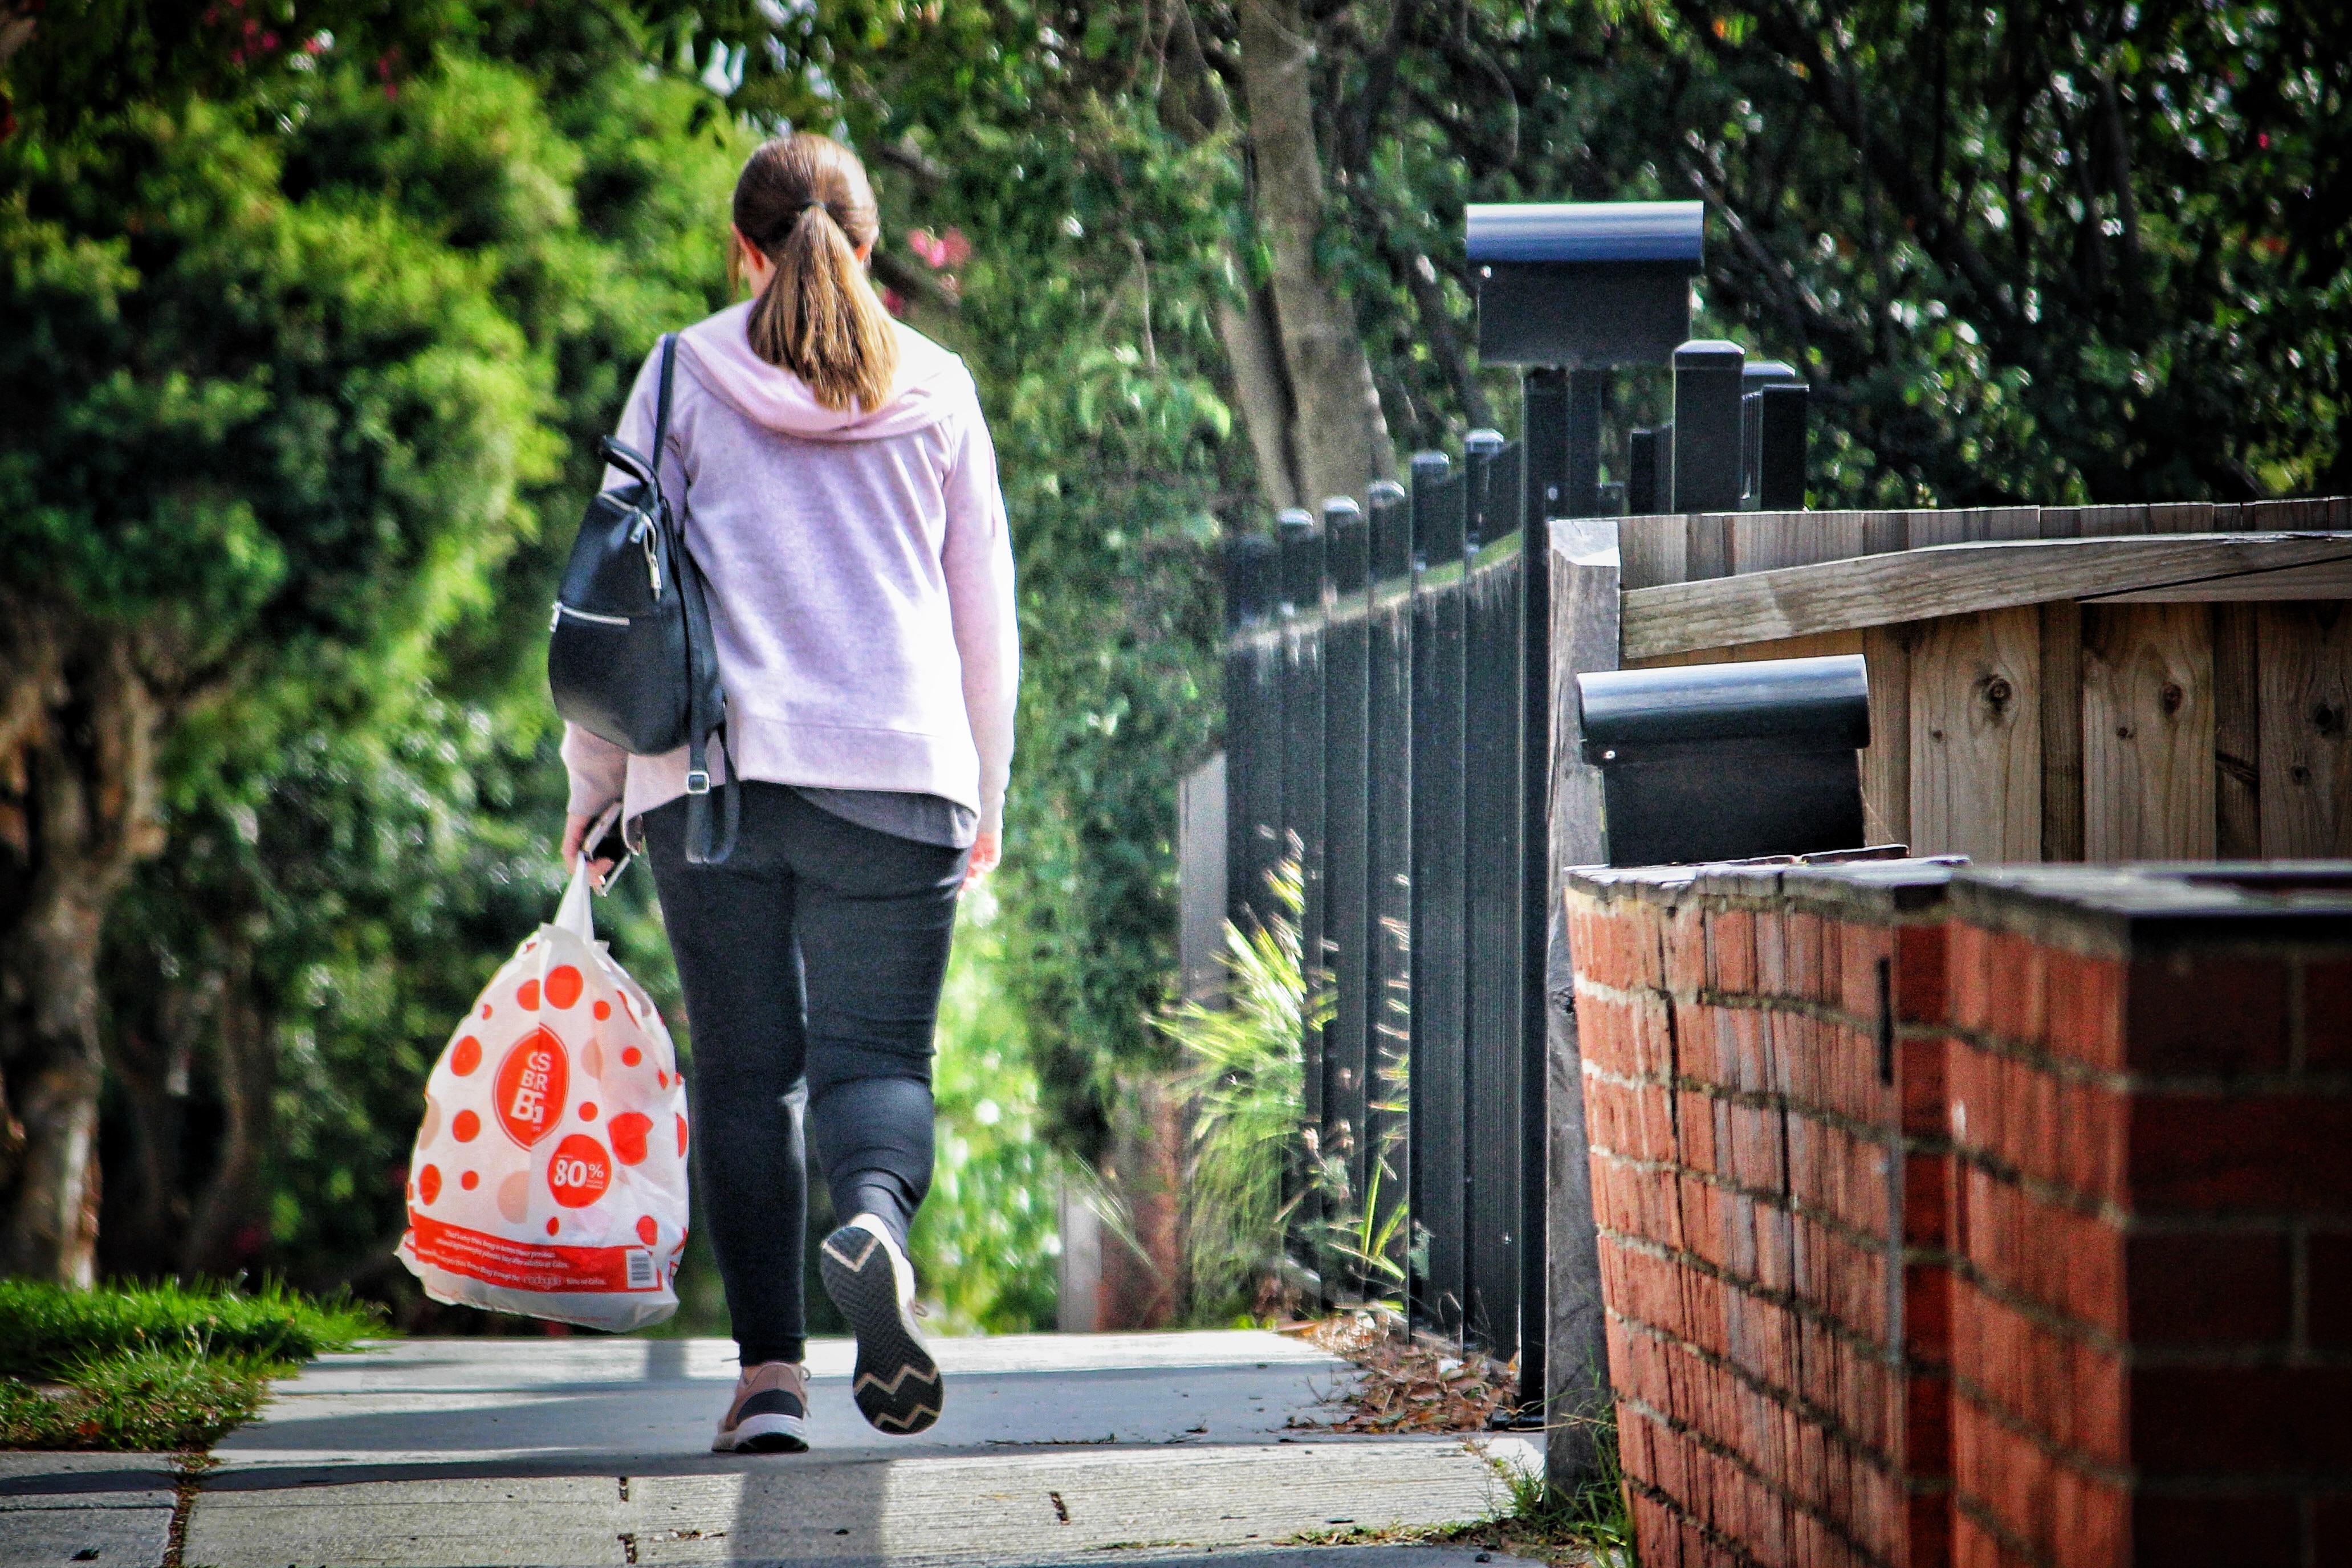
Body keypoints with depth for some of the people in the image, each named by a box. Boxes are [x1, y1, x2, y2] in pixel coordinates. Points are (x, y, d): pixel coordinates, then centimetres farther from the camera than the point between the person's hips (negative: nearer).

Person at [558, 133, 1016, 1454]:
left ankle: (770, 1370, 0)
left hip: (710, 771, 0)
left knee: (745, 1071, 7)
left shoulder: (685, 377, 7)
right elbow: (987, 617, 14)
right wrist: (985, 796, 24)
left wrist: (596, 777, 14)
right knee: (876, 1052, 3)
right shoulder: (935, 390, 11)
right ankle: (877, 1218, -30)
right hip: (899, 777, 0)